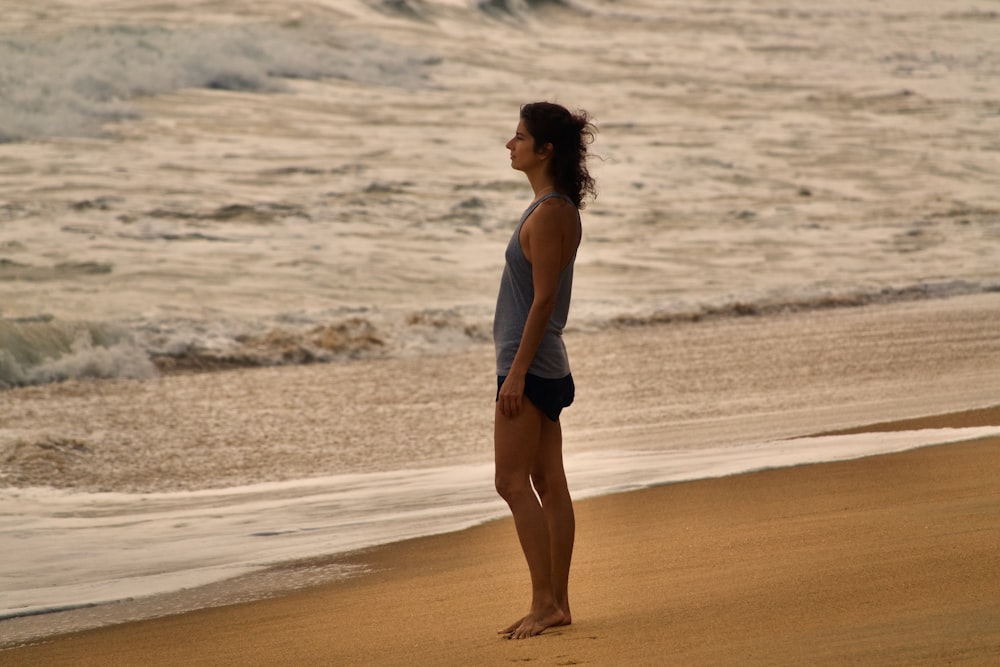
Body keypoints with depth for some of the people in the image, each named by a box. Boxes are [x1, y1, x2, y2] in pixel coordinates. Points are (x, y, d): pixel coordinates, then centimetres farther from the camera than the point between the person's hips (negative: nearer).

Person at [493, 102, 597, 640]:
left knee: (514, 484, -8)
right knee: (549, 485, 10)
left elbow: (544, 298, -20)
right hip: (545, 366, 10)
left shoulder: (547, 215, -17)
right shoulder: (560, 210, 13)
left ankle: (545, 600, -8)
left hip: (529, 365, -10)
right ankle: (557, 604, 13)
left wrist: (517, 372, -20)